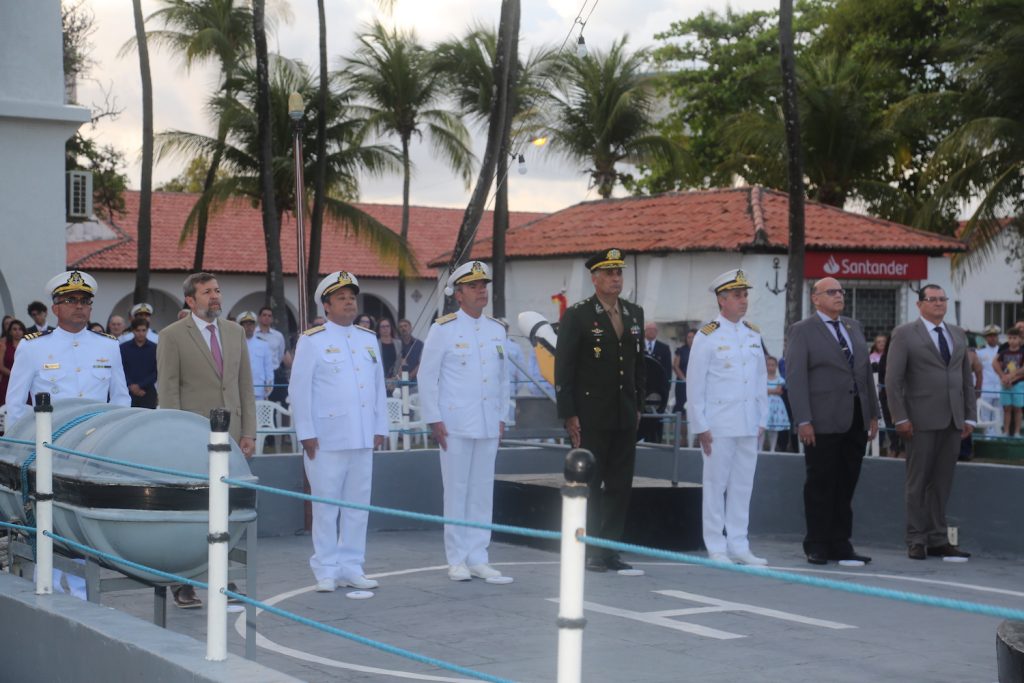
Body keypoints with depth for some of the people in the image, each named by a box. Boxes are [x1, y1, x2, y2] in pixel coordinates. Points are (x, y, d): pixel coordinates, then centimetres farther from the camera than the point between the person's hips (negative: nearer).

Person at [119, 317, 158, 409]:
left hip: (148, 392, 0)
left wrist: (140, 386, -9)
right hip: (128, 393, 0)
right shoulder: (124, 348, 5)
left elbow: (156, 372, 0)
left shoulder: (155, 348, 3)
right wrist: (131, 386, -10)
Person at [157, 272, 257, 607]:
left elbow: (246, 386, 13)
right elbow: (168, 391, -6)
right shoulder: (172, 336, -2)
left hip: (230, 437, 5)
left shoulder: (235, 332, 13)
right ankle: (183, 586, 5)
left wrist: (248, 432, 7)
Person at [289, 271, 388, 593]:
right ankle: (326, 571, 7)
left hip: (362, 439, 5)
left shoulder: (368, 339, 14)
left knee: (358, 505, 8)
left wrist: (380, 427, 10)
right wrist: (306, 433, -9)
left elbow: (379, 385, 16)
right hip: (327, 440, -5)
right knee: (326, 505, -1)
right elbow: (299, 389, -5)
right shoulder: (311, 340, -2)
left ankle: (351, 567, 17)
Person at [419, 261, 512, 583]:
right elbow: (427, 377, -4)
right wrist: (434, 420, -7)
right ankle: (457, 560, 8)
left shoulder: (497, 330, 10)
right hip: (455, 426, -4)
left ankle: (478, 558, 15)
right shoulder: (443, 329, -4)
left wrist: (502, 417, 12)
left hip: (488, 425, 5)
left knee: (483, 492, 7)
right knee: (457, 492, 0)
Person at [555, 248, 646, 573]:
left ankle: (610, 549, 14)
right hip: (591, 418, -5)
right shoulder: (577, 315, -6)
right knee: (590, 485, 0)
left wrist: (638, 406, 14)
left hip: (625, 417, 6)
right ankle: (589, 552, 6)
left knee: (620, 485, 7)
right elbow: (563, 367, -7)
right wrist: (568, 415, -11)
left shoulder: (635, 314, 12)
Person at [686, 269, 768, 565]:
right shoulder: (707, 336, -6)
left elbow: (761, 381, 16)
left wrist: (762, 421, 11)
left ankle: (738, 546, 15)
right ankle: (716, 549, 6)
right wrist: (700, 427, -9)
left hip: (748, 426, 5)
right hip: (719, 426, -5)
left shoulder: (753, 335, 12)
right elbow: (695, 385, -6)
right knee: (715, 485, 0)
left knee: (743, 485, 8)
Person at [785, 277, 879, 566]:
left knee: (846, 486, 9)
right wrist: (803, 421, -15)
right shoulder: (802, 331, -3)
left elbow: (866, 371, 18)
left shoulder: (854, 327, 16)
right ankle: (816, 547, 8)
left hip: (855, 421, 6)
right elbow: (795, 377, -9)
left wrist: (873, 414, 13)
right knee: (820, 487, 0)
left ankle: (840, 545, 15)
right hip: (823, 423, -6)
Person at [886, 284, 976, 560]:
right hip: (922, 421, -5)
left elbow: (967, 378, 15)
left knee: (942, 483, 7)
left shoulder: (958, 335, 15)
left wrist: (970, 416, 8)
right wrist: (901, 418, -12)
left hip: (953, 421, 5)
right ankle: (916, 541, 8)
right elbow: (893, 379, -5)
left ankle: (938, 540, 12)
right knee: (918, 483, 2)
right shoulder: (904, 334, -1)